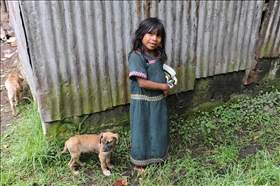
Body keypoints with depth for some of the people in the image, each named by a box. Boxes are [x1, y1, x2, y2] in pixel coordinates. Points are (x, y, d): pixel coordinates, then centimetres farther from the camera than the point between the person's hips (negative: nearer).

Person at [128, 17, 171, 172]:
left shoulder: (158, 53, -1)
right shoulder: (136, 56, -24)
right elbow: (142, 83, -27)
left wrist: (166, 86, -2)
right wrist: (164, 86, -17)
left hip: (159, 100, 7)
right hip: (144, 103, -7)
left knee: (160, 128, 24)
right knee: (143, 130, 11)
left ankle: (159, 153, 50)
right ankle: (139, 161, 35)